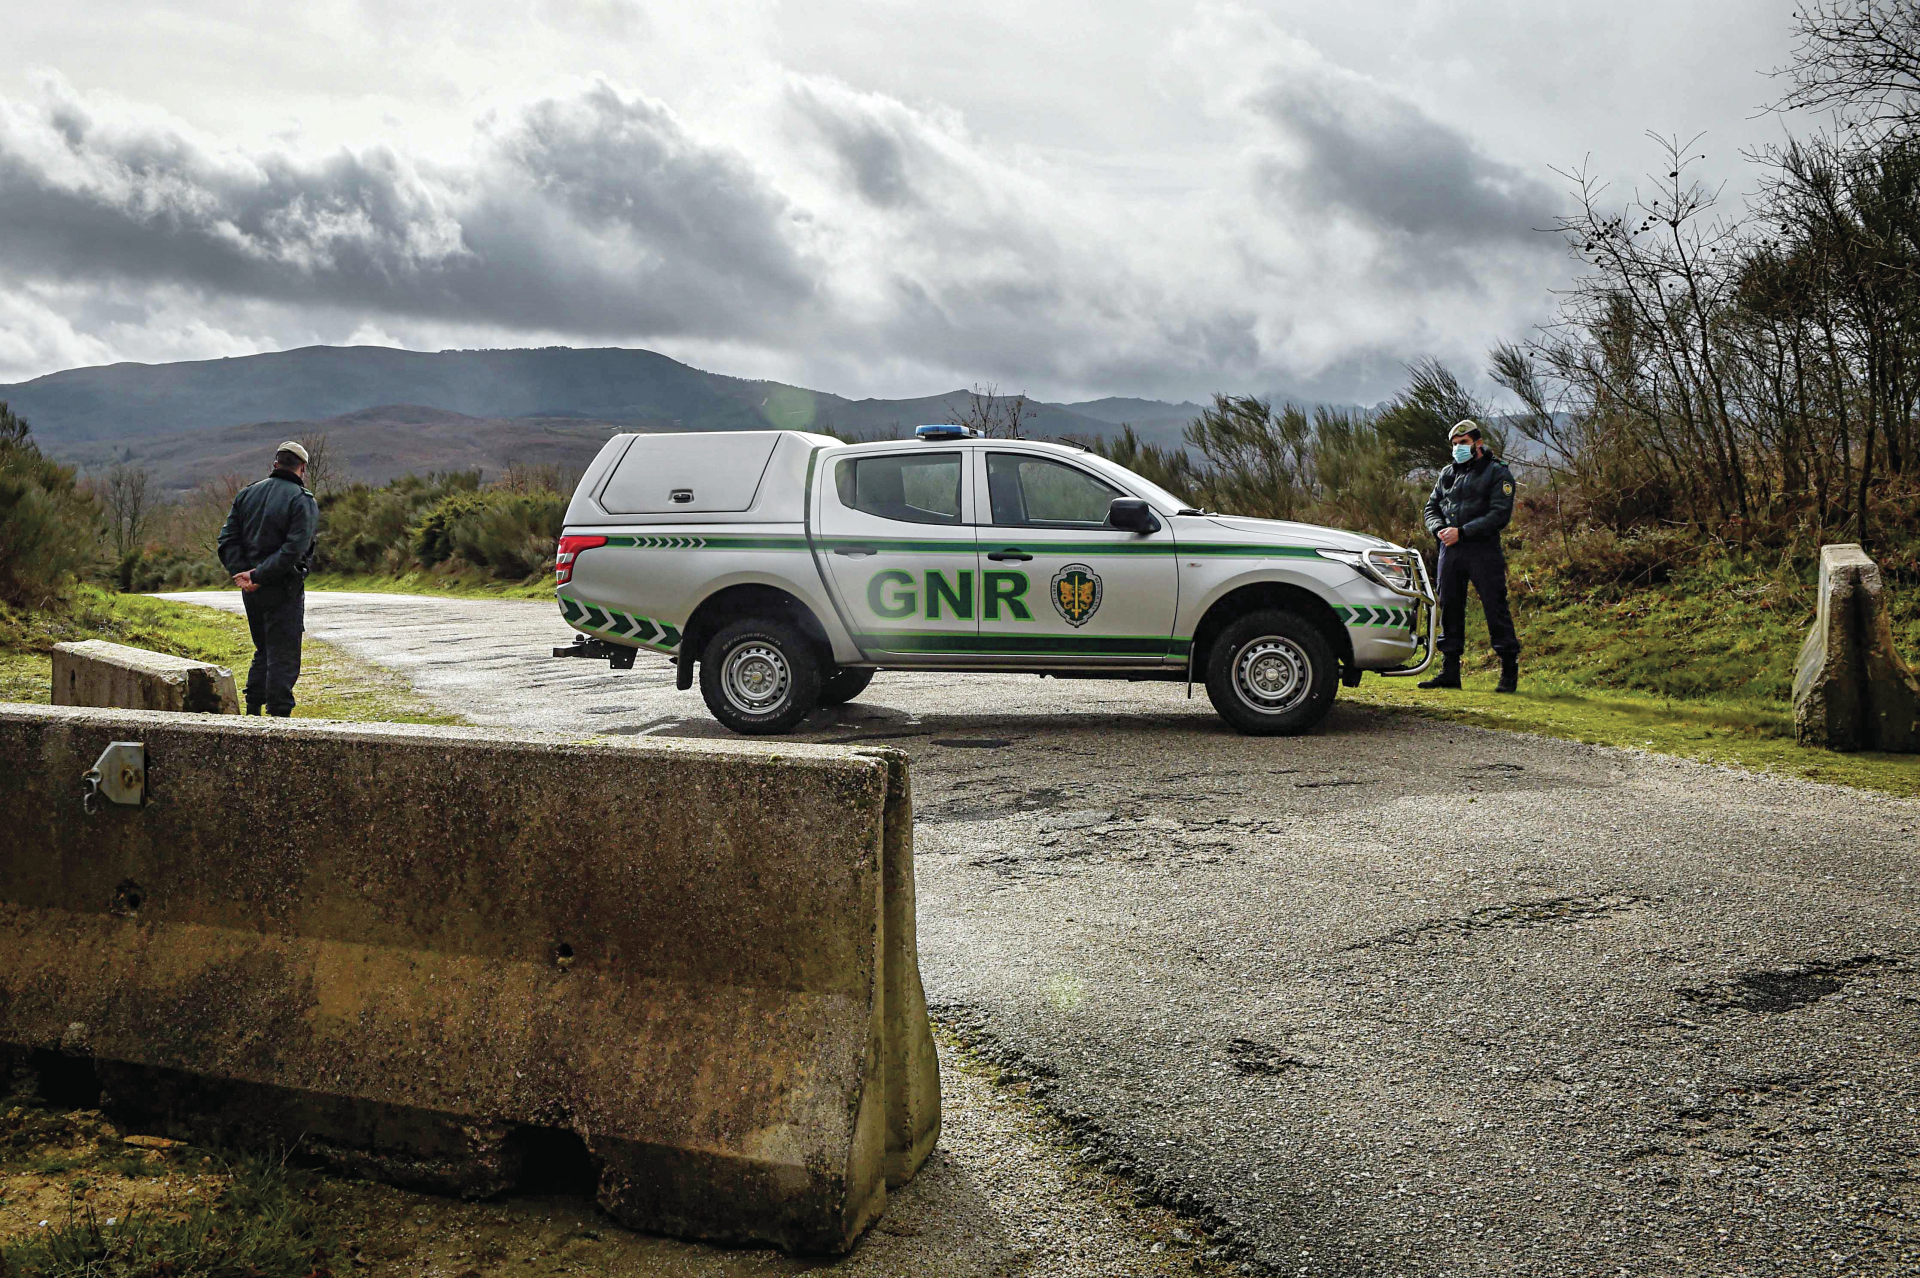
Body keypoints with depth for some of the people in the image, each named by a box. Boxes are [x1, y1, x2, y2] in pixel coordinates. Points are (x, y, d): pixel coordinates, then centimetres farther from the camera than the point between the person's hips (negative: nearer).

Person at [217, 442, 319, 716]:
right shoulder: (303, 501, -10)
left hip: (251, 591, 6)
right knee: (284, 657, -1)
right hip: (283, 591, -6)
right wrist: (258, 576, -17)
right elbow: (293, 550, -21)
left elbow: (227, 541, 4)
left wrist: (242, 573, -6)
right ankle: (279, 714, -1)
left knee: (263, 652, 19)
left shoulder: (247, 494, 10)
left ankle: (252, 712, 20)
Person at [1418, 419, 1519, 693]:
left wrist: (1462, 532, -16)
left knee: (1495, 607, -6)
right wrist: (1439, 529, -3)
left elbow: (1500, 515, -9)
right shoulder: (1447, 474, 18)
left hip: (1483, 550, -5)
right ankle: (1450, 671, 12)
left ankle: (1509, 671, 1)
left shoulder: (1497, 473, 0)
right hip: (1450, 550, 6)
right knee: (1449, 608, 6)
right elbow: (1432, 507, 20)